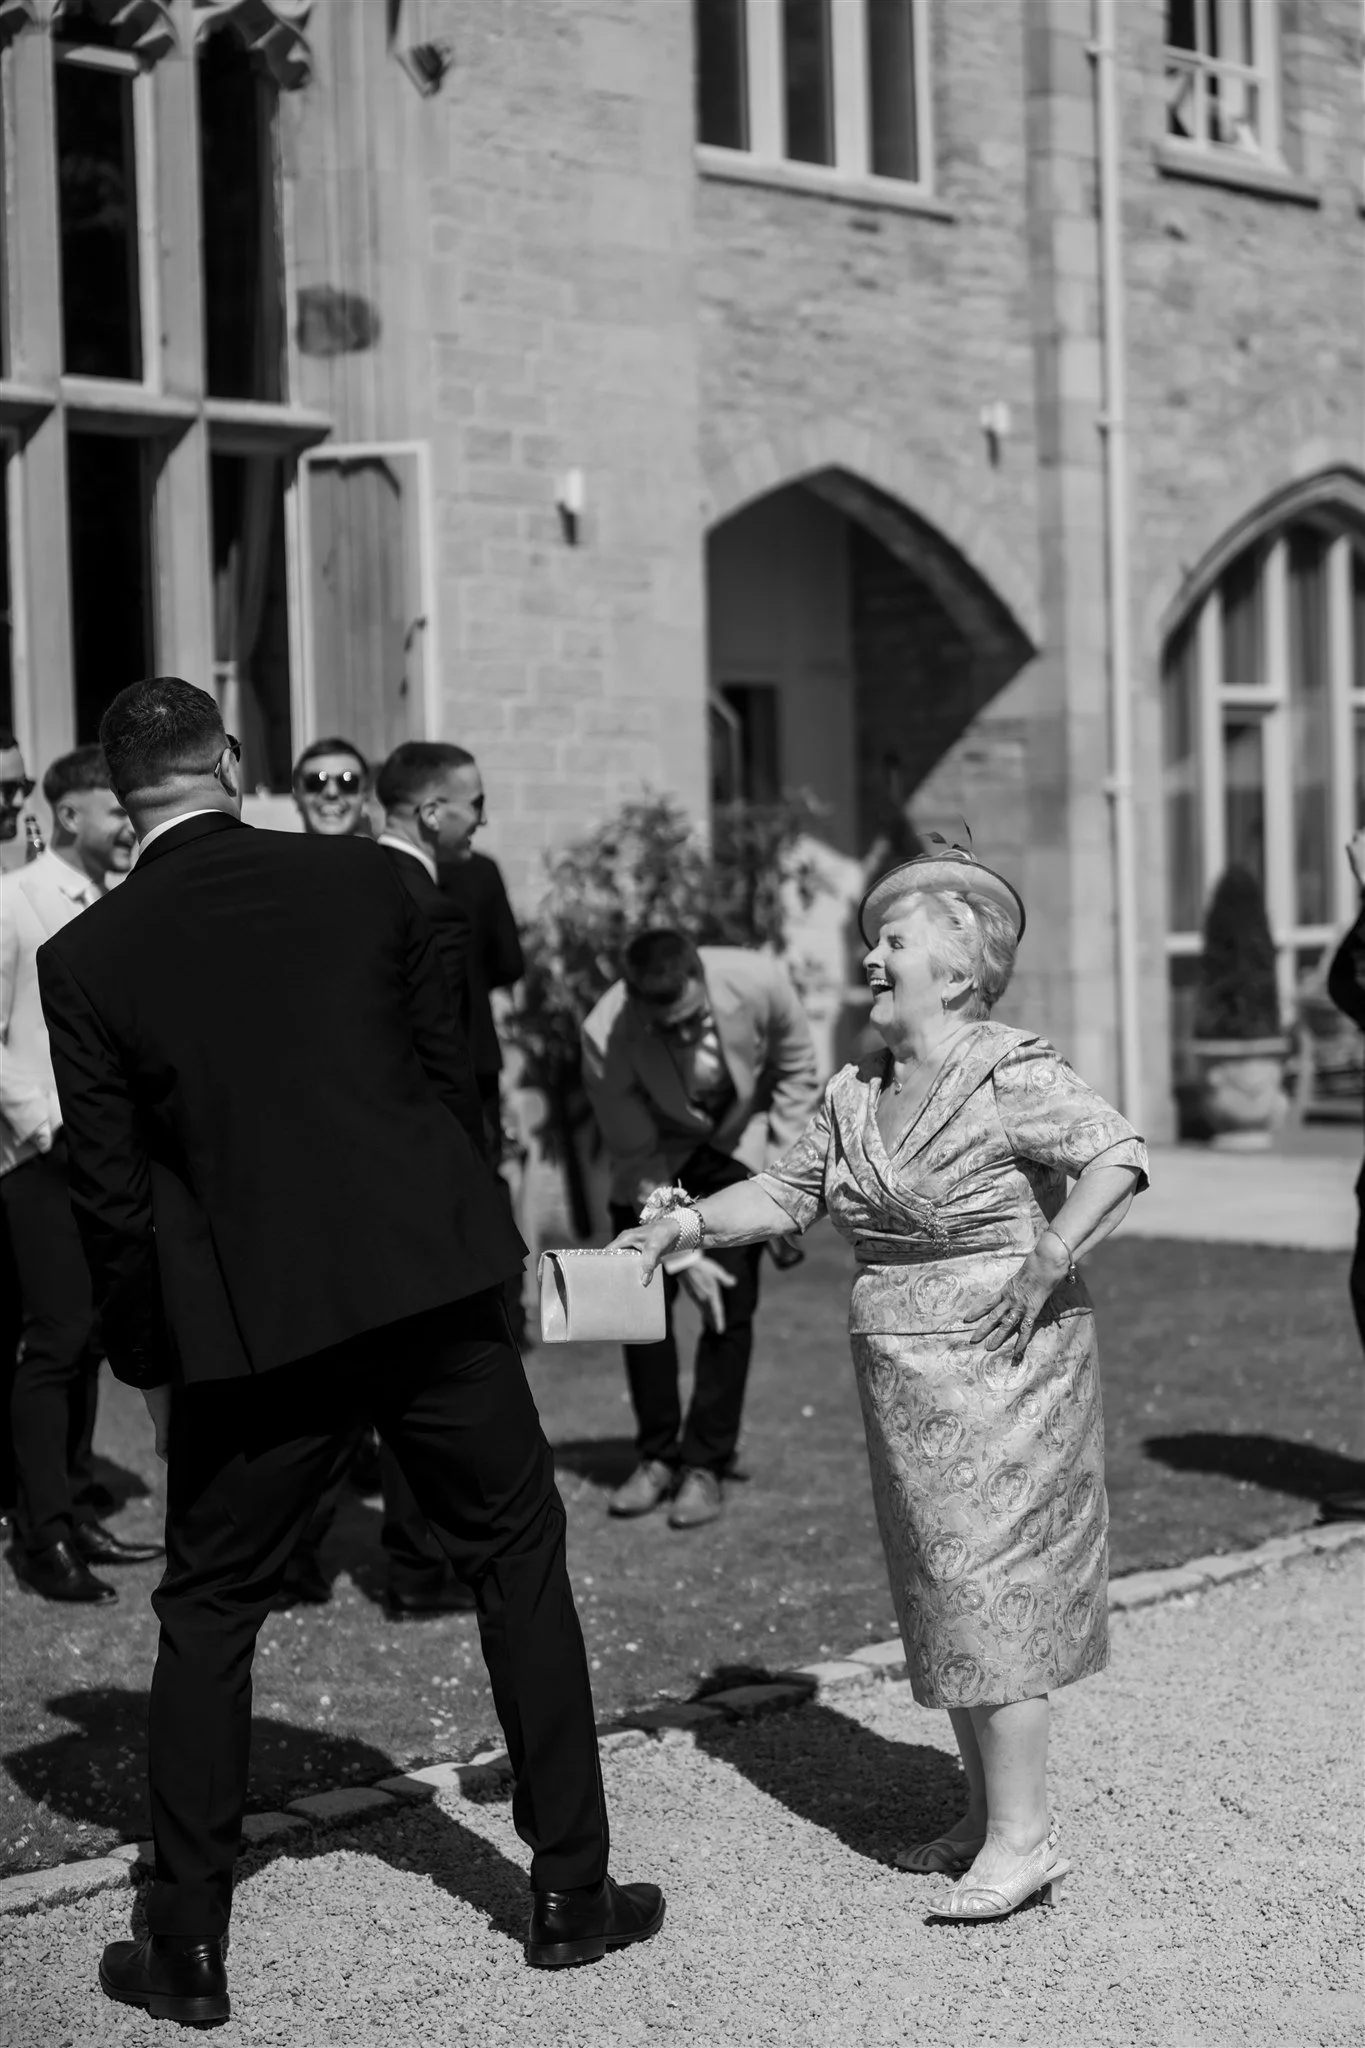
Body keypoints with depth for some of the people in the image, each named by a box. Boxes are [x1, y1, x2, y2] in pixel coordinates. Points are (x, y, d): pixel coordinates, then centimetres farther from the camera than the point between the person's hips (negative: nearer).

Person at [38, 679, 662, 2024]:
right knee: (518, 1564, 15)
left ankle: (187, 1948, 19)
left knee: (207, 1614, 14)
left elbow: (112, 1192, -1)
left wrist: (148, 1365, 11)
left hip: (251, 1327, -1)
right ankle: (571, 1894, 20)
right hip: (432, 1287, 1)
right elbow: (451, 1072, 6)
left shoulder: (84, 960, -4)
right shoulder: (361, 880, -1)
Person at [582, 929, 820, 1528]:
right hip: (657, 1154, 0)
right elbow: (635, 1156, -21)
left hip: (741, 1144, 0)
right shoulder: (605, 1036, -32)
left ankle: (705, 1466, 0)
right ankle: (656, 1456, 12)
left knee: (731, 1305, -9)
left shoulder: (760, 983, -32)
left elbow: (797, 1071, -10)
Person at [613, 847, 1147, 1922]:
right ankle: (988, 1810, 24)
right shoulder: (855, 1096, 9)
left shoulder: (1011, 1074, -13)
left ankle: (1024, 1834, 1)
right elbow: (788, 1191, 14)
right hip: (905, 1378, 8)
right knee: (940, 1592, 13)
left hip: (1002, 1362, -8)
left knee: (988, 1583, -7)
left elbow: (1119, 1157, -17)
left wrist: (1050, 1256, -26)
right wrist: (692, 1220, 0)